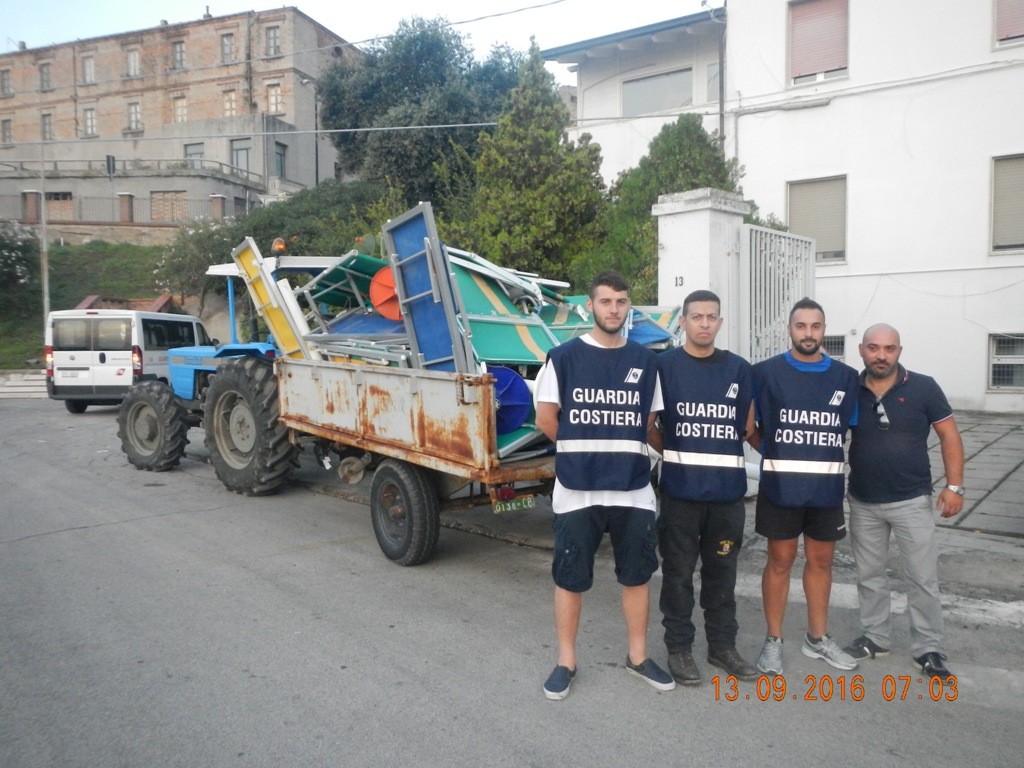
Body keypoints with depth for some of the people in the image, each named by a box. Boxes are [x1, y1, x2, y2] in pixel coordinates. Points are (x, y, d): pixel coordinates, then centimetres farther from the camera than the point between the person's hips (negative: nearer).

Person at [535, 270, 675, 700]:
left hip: (634, 490, 3)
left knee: (636, 575, 12)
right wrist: (580, 452, 7)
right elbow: (546, 419, 1)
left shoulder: (643, 361, 7)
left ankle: (638, 657, 30)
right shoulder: (564, 357, -2)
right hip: (576, 490, -2)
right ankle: (566, 661, 23)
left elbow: (647, 423, 14)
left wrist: (621, 452, 6)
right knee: (570, 578, 7)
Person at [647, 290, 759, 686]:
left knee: (722, 572, 14)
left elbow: (747, 427, 11)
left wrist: (716, 450, 5)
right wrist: (673, 452, 1)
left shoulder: (738, 368, 7)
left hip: (728, 488, 3)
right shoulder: (664, 365, -1)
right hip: (680, 488, -3)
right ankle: (679, 648, 19)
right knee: (678, 572, 6)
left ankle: (723, 646, 28)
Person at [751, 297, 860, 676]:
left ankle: (818, 637, 30)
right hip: (780, 486, -3)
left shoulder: (845, 377, 5)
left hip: (827, 487, 3)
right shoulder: (766, 372, -4)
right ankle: (773, 641, 17)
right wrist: (774, 452, -4)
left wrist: (822, 456, 3)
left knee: (821, 560, 14)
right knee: (780, 560, 5)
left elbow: (853, 427, 13)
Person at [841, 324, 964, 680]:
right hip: (863, 503, 2)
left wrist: (954, 486, -9)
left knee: (923, 578, 3)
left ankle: (927, 648, 18)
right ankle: (875, 637, 29)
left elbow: (949, 435, -3)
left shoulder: (923, 387, -7)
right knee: (869, 574, 14)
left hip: (912, 501, -2)